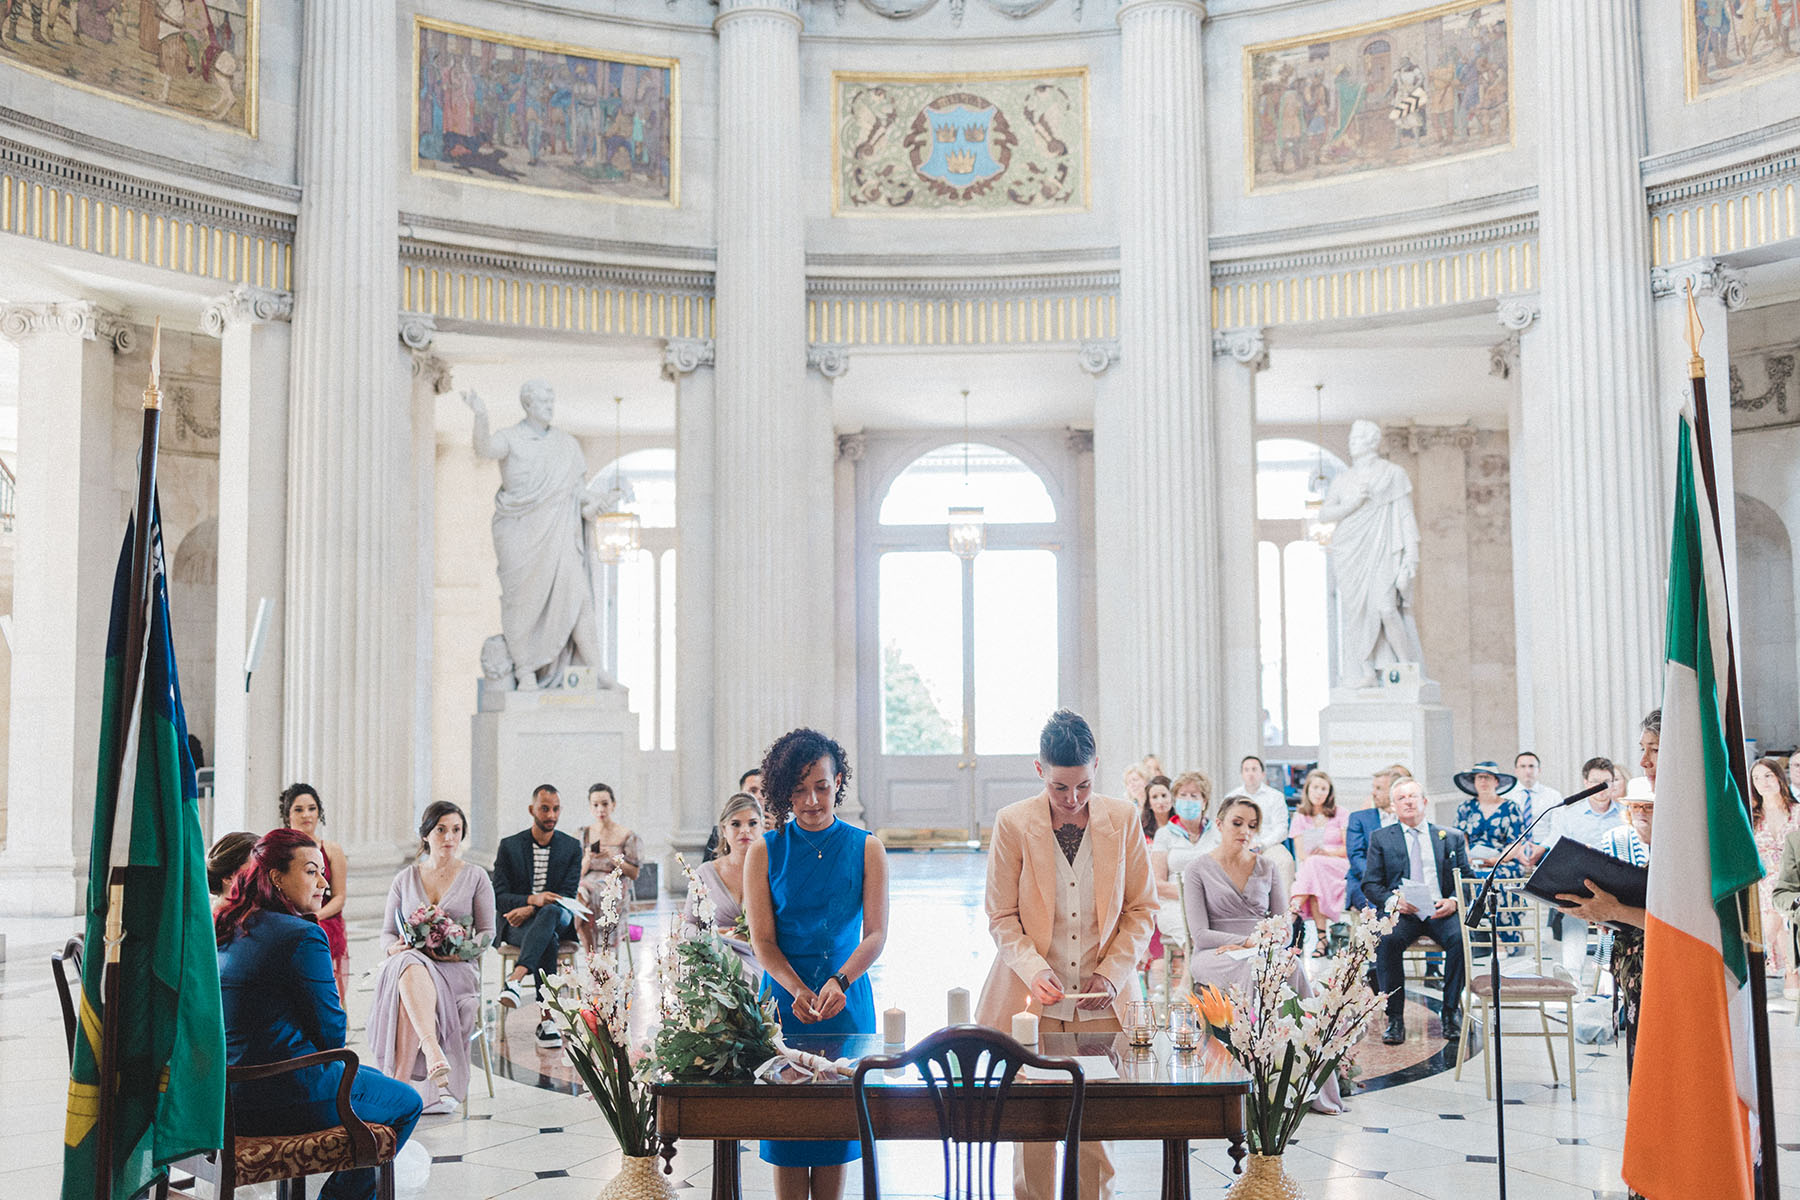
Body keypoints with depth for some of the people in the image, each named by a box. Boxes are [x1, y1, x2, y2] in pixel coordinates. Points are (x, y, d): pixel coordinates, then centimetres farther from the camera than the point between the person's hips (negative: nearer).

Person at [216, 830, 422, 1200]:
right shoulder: (303, 935, -17)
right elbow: (331, 1031, -13)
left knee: (372, 1076, 30)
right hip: (285, 1095, -9)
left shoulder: (229, 931, 10)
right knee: (407, 1103, 10)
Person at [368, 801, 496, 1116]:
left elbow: (487, 933, 7)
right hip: (408, 960, 1)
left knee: (408, 994, -39)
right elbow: (387, 934, 16)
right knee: (410, 966, -41)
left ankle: (400, 1079, -45)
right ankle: (432, 1049, -60)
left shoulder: (476, 877, 11)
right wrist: (396, 947, -9)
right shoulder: (405, 878, 17)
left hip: (456, 968, -1)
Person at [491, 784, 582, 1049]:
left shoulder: (572, 847, 9)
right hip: (516, 925, -1)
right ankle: (546, 1020, -45)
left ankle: (515, 979, -57)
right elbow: (498, 897, -1)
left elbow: (569, 896, -1)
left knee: (551, 911, -40)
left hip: (558, 919, 1)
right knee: (549, 940, -38)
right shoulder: (509, 846, 6)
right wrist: (532, 899, -23)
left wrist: (531, 910, -19)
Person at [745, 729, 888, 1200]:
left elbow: (876, 933, -4)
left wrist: (839, 982, -21)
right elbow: (762, 940, -3)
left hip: (846, 1002, 0)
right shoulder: (764, 851, 2)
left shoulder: (866, 848, 2)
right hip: (785, 1000, 0)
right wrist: (799, 991, -19)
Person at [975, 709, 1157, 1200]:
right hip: (1032, 1003, -1)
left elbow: (1142, 910, 6)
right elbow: (1001, 917, 1)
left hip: (1102, 1006, 1)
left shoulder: (1123, 819, 1)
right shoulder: (1013, 823, -3)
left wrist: (1112, 974, -7)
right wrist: (1034, 970, -15)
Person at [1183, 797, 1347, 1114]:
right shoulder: (1198, 869, 4)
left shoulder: (1267, 868, 16)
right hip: (1213, 956, -3)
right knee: (1262, 972, -38)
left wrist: (1251, 944, -10)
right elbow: (1200, 934, -5)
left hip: (1264, 955, 3)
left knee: (1292, 967, -34)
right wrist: (1248, 940, -19)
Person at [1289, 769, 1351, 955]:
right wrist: (1308, 857, -19)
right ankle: (1322, 937, -42)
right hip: (1309, 868, 1)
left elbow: (1349, 849, 2)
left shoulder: (1340, 815, 9)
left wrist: (1329, 853, -16)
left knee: (1315, 865, -36)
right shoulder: (1300, 817, 14)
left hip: (1338, 867, -1)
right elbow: (1300, 852, 4)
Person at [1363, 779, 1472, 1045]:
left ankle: (1451, 1011, -15)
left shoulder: (1452, 837, 16)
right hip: (1401, 912, -1)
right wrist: (1394, 900, -13)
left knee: (1462, 937, -31)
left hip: (1442, 911, 1)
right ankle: (1395, 1018, -24)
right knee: (1386, 940, -33)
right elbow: (1371, 884, 8)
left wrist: (1454, 901, -11)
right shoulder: (1380, 838, 14)